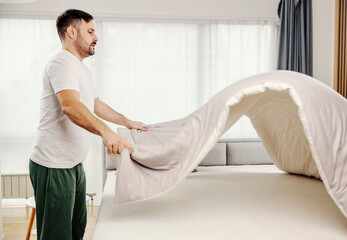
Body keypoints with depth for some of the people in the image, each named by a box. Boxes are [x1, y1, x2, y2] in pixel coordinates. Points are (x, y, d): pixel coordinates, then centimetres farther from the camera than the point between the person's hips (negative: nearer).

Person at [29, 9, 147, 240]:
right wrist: (105, 131, -47)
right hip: (53, 166, -10)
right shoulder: (62, 63, -16)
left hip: (74, 165, 10)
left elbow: (96, 105, 30)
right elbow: (70, 105, -33)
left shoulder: (83, 70, 18)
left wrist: (128, 122, 32)